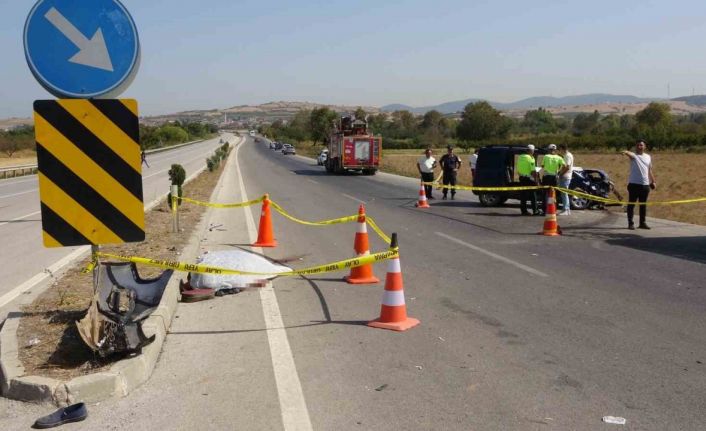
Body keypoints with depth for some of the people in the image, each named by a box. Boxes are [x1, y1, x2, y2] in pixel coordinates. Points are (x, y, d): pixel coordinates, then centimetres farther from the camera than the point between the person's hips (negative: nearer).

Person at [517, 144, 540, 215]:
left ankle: (523, 210, 11)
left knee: (523, 195, 10)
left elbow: (518, 169, 13)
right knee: (533, 195, 3)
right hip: (529, 178, -6)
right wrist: (536, 179, -11)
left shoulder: (520, 157, 7)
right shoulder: (531, 158, -14)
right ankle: (535, 210, 7)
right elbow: (533, 171, -17)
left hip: (522, 178, 6)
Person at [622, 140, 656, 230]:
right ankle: (630, 223, 3)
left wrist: (653, 181, 18)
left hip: (645, 184, 5)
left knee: (643, 205, 10)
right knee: (631, 204, -2)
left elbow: (650, 170, 21)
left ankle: (642, 223, 18)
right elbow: (629, 153, -30)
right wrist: (626, 152, -54)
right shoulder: (633, 155, -4)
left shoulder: (648, 157, 13)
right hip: (634, 184, -5)